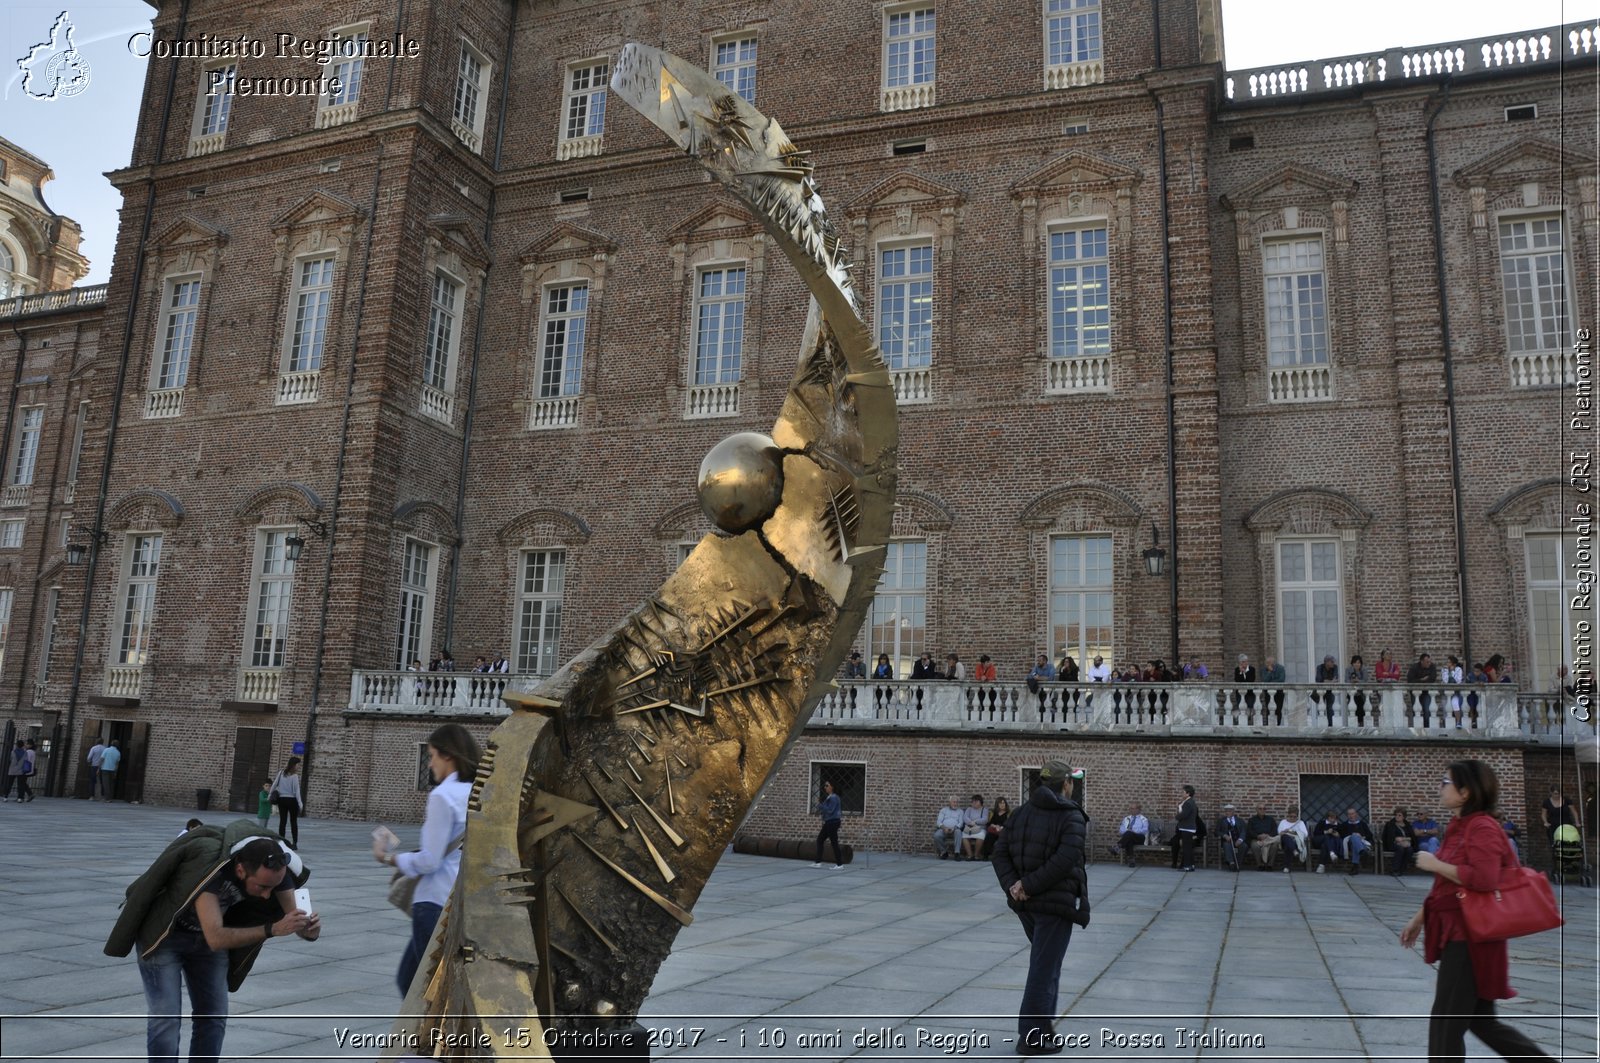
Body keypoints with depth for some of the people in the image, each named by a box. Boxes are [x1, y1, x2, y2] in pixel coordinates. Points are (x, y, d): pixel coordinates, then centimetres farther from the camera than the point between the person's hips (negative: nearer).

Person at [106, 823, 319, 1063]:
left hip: (208, 936, 5)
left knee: (213, 1015, 4)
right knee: (166, 1017, -11)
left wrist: (309, 929, -39)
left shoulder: (275, 865, -25)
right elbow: (216, 938, -45)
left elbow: (291, 916, -17)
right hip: (163, 933, -5)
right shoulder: (208, 863, -41)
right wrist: (273, 929, -51)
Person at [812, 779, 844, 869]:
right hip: (828, 822, 10)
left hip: (833, 822, -10)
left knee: (834, 843, -6)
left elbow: (830, 810, -21)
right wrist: (820, 811, 7)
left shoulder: (833, 798, -15)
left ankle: (840, 864, 1)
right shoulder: (828, 797, 15)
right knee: (819, 839, 11)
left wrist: (820, 805, -15)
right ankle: (818, 862, 14)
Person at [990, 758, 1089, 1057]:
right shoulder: (1072, 816, -11)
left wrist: (1012, 885, -8)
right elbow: (1064, 860, -25)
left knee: (1045, 964, 22)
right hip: (1057, 903, -7)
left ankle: (1043, 1026, 30)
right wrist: (1030, 885, -20)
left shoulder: (1022, 813, 8)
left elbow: (1000, 852, 2)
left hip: (1026, 903, 7)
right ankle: (1032, 1037, 7)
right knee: (1044, 970, 1)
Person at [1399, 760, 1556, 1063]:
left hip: (1471, 937, -10)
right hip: (1457, 934, 10)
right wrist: (1419, 919, 20)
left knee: (1446, 1023, -2)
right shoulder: (1458, 828, 14)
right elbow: (1446, 886, 20)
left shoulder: (1482, 828, -15)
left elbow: (1483, 879, -29)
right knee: (1481, 1021, 16)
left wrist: (1435, 864, -18)